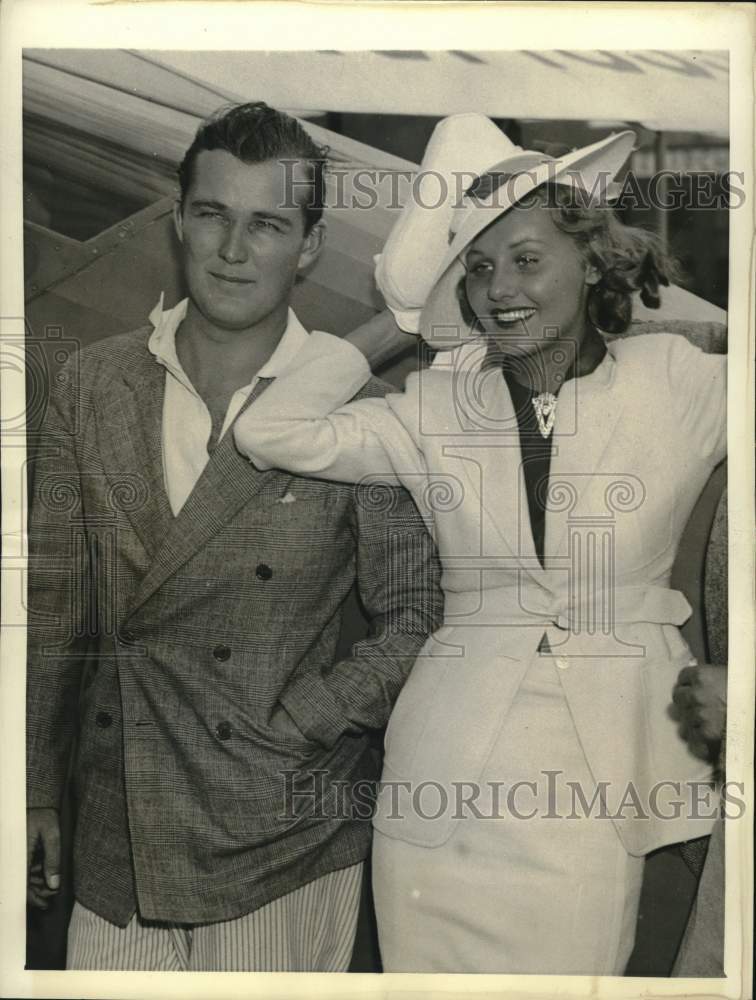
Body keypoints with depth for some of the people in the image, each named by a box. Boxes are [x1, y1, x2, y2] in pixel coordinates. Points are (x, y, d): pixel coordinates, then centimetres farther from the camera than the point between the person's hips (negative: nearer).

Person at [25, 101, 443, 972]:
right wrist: (35, 793, 7)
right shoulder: (92, 385, 1)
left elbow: (412, 619, -2)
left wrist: (288, 728, -11)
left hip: (284, 844, -2)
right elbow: (55, 598, 5)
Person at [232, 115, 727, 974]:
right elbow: (268, 432, -6)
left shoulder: (676, 381, -1)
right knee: (441, 962, 11)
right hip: (456, 764, 1)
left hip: (614, 760, 0)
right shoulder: (436, 409, 2)